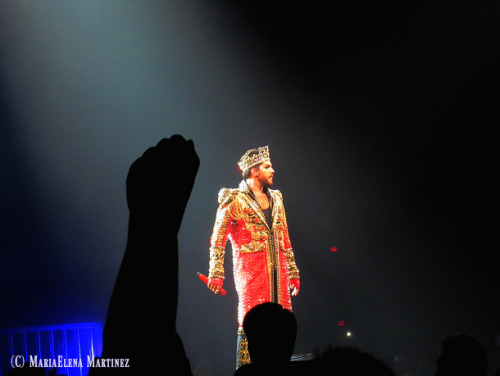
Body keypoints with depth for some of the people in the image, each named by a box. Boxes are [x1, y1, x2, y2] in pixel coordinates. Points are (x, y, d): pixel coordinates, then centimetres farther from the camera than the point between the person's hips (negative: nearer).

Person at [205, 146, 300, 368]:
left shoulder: (276, 199, 19)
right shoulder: (234, 200, -1)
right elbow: (218, 239, -3)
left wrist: (293, 273, 18)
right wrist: (216, 274, -12)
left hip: (277, 269, 6)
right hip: (250, 268, -6)